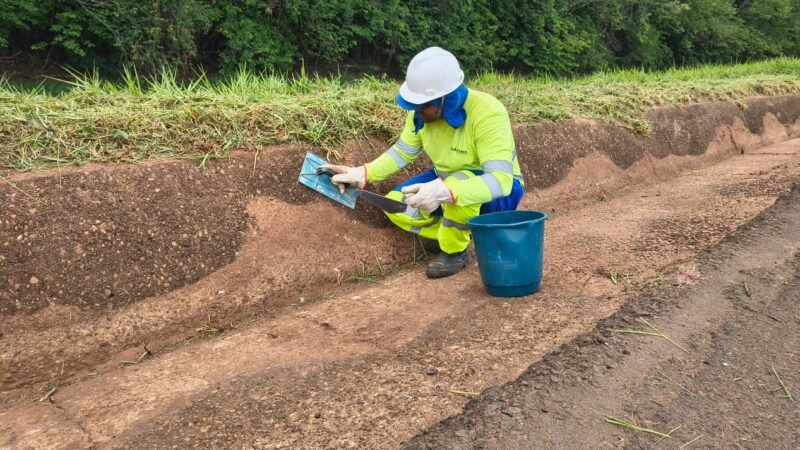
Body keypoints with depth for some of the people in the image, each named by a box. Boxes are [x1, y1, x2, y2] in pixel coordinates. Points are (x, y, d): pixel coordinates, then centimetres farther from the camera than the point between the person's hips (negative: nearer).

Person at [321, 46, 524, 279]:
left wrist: (444, 192, -56)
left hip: (497, 192, -6)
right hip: (447, 179, 6)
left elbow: (500, 181, -42)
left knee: (460, 184, -38)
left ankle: (455, 251, -12)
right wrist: (362, 174, -12)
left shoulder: (487, 114, -34)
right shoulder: (422, 111, -16)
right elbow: (402, 152, 1)